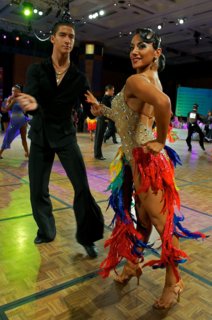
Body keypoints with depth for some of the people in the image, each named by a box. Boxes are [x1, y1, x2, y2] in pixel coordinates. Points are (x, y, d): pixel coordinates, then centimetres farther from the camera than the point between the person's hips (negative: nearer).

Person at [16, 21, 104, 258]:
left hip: (66, 136, 0)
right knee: (38, 191, 5)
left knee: (82, 187, -10)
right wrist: (31, 104, -45)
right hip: (40, 136, 1)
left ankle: (86, 237, 7)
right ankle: (46, 232, 29)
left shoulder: (79, 77, -1)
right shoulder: (36, 70, -3)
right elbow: (30, 96, -19)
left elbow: (89, 110, -6)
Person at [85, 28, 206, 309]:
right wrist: (100, 108, 20)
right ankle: (134, 264, 38)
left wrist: (160, 141, -25)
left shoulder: (135, 80, -15)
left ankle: (174, 282, 22)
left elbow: (163, 102, -38)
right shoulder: (151, 78, 15)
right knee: (142, 217, 20)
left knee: (162, 221, 3)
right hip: (137, 158, 10)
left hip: (145, 159, -10)